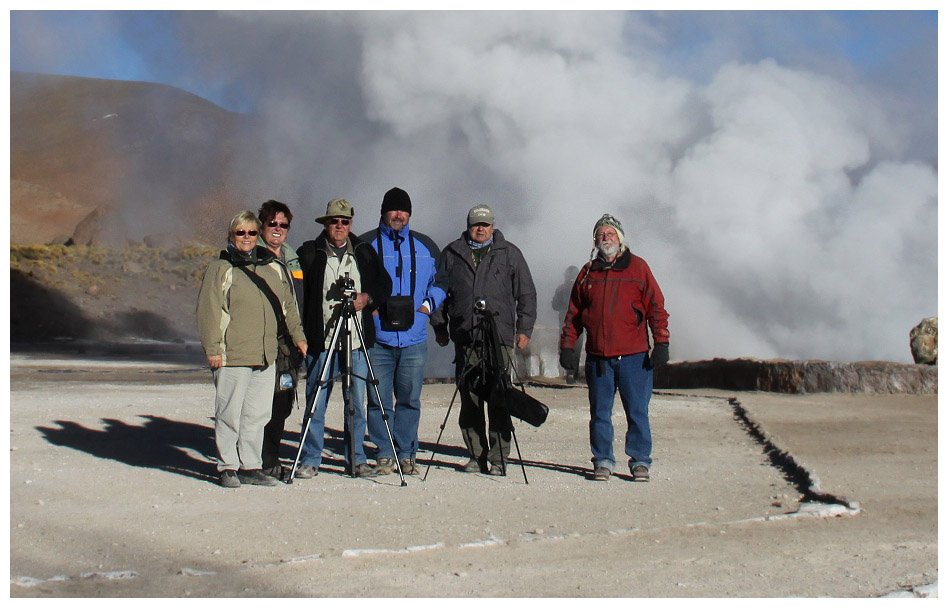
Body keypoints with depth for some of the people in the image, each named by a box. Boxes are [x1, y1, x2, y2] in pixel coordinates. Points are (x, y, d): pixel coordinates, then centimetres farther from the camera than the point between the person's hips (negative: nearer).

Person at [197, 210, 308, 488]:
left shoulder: (273, 268, 15)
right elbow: (208, 311, -4)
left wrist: (298, 336, 17)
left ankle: (251, 467, 14)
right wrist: (212, 348, -10)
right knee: (229, 413, -1)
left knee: (258, 414, 6)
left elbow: (288, 306, 23)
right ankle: (228, 468, 8)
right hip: (232, 356, -5)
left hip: (266, 356, 5)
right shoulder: (220, 269, 0)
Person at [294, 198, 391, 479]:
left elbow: (385, 284, 16)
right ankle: (310, 460, 9)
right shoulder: (309, 252, 5)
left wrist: (367, 297, -5)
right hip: (320, 340, -2)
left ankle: (357, 459, 14)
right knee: (315, 402, -1)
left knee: (357, 403, 4)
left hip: (357, 341, 2)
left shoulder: (364, 252, 12)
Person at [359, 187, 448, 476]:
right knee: (379, 400, 0)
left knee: (410, 399, 4)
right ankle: (384, 454, 10)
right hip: (377, 336, -1)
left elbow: (441, 280, 20)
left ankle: (407, 454, 13)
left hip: (414, 337, 1)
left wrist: (430, 303, 3)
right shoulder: (366, 244, 6)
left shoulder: (425, 246, 12)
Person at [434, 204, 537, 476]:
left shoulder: (509, 253, 11)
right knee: (469, 399, 2)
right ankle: (476, 456, 11)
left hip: (499, 335, -2)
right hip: (464, 337, 2)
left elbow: (526, 293, 11)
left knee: (498, 399, -6)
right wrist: (440, 325, 13)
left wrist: (524, 329, 5)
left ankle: (498, 459, -1)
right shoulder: (452, 254, 14)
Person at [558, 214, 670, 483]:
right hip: (597, 357, 2)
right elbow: (574, 312, 14)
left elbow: (656, 307, 3)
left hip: (633, 355, -2)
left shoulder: (638, 267, 5)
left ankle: (640, 461, 11)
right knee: (599, 413, 5)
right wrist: (567, 346, 7)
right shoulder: (588, 272, 12)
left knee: (637, 411, 0)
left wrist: (661, 343, -5)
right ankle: (603, 461, 15)